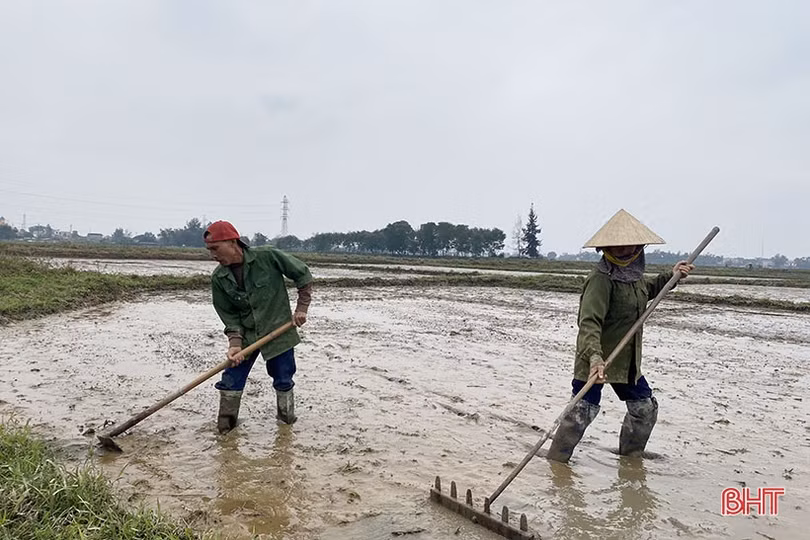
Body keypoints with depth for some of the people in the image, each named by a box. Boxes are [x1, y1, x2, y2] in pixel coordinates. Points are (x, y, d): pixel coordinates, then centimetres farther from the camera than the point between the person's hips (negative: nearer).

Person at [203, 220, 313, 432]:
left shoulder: (268, 256, -19)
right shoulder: (218, 278, -8)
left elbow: (303, 275, -8)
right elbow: (229, 316, -2)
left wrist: (301, 308, -8)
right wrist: (235, 343, -16)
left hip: (279, 330, -3)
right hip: (246, 335, 3)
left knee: (283, 380, 6)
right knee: (231, 380, 0)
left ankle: (286, 415, 29)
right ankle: (226, 421, 19)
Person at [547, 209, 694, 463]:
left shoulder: (634, 274, 6)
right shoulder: (601, 279, -23)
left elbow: (646, 290, 33)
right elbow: (589, 322, -34)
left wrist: (670, 276, 21)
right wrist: (594, 356, -47)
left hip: (627, 361, 9)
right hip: (596, 360, -9)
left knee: (645, 408, 19)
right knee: (582, 411, -10)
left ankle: (630, 455, 40)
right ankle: (555, 461, 6)